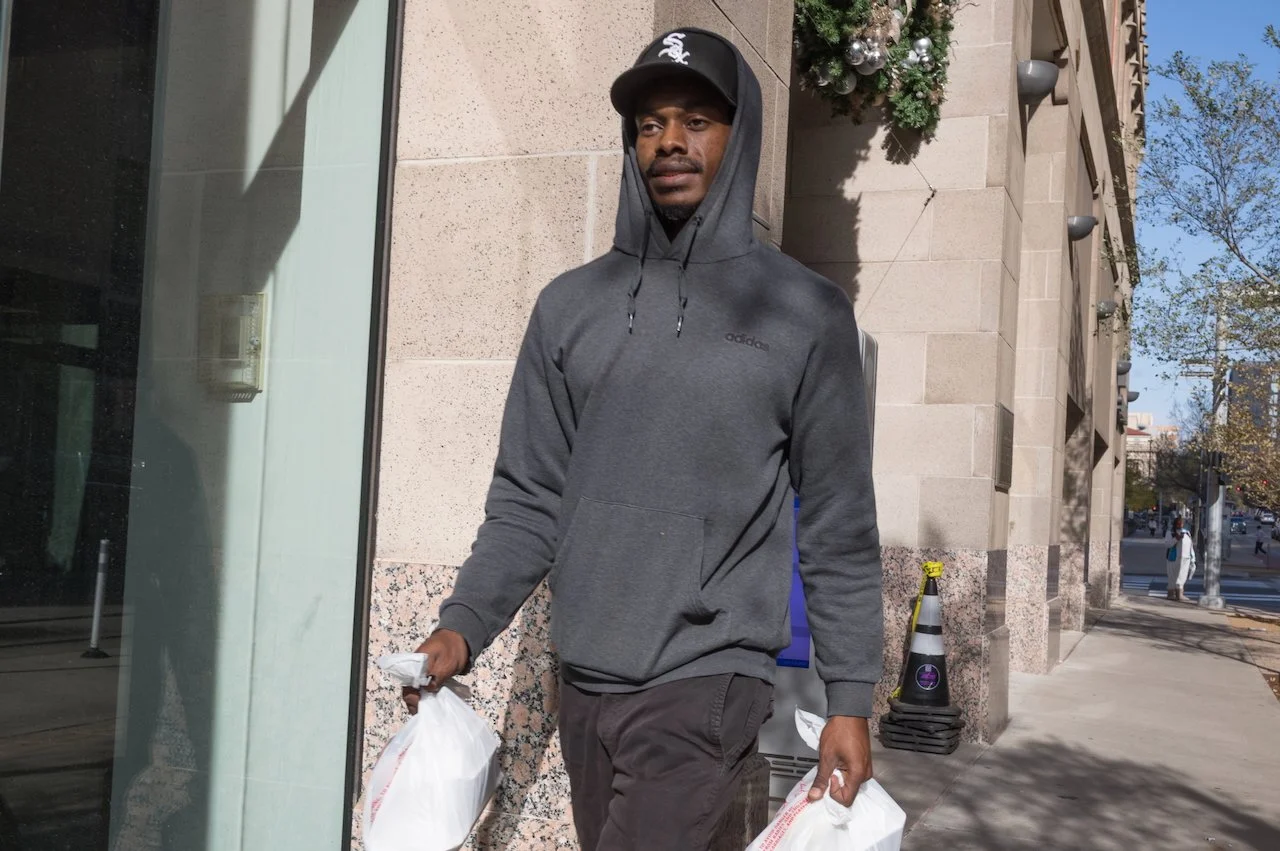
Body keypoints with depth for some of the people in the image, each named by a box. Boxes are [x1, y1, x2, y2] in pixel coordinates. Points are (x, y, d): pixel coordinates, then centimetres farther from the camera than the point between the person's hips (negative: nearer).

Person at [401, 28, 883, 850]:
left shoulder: (807, 313, -1)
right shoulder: (572, 305, 7)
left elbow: (838, 529, -1)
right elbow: (529, 499, 7)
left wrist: (850, 698, -4)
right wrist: (463, 624, -5)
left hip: (707, 685, -3)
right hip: (585, 683, 4)